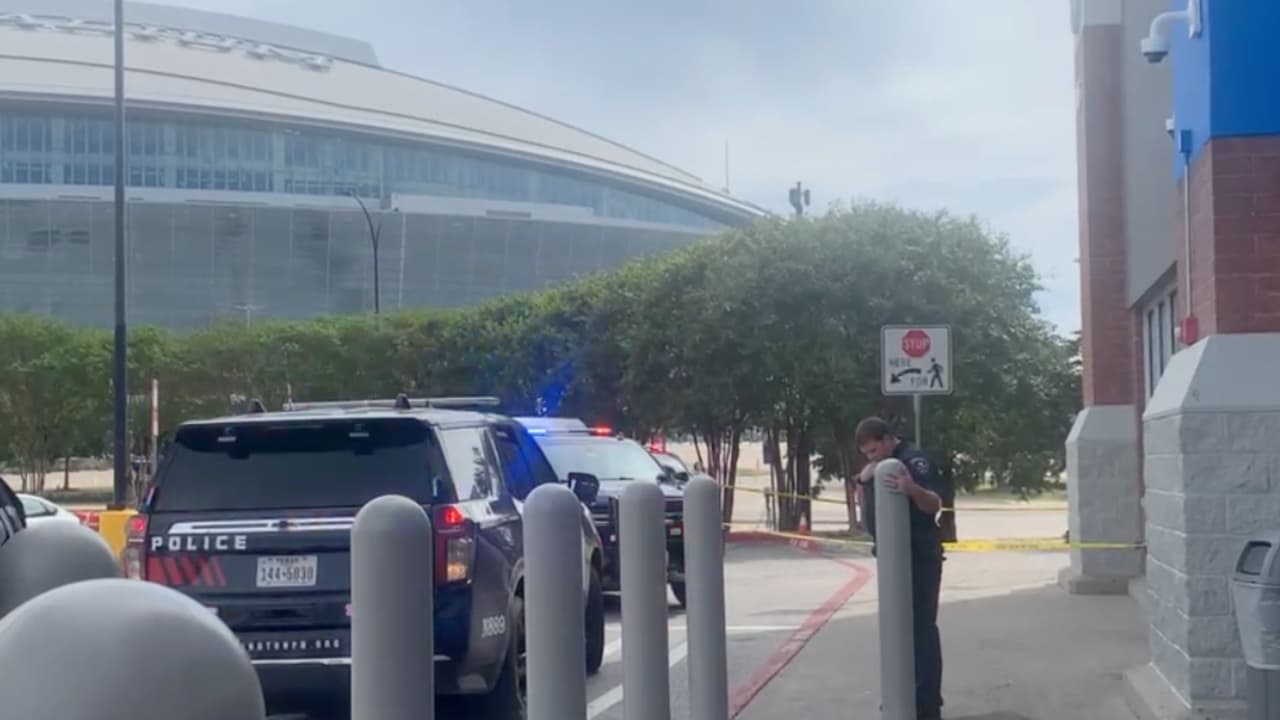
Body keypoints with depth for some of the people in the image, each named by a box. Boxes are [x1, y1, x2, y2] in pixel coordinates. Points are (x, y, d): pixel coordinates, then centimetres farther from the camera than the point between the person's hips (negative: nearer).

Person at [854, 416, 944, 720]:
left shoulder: (914, 459, -13)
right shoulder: (880, 465, 14)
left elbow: (935, 504, -24)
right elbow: (868, 510, 16)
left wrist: (914, 490, -45)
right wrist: (864, 482, -3)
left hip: (919, 558, -9)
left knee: (921, 628, -9)